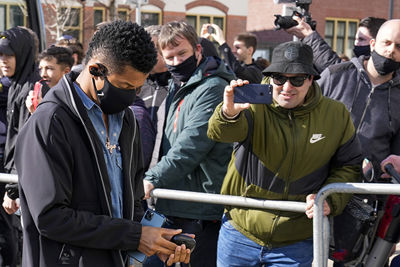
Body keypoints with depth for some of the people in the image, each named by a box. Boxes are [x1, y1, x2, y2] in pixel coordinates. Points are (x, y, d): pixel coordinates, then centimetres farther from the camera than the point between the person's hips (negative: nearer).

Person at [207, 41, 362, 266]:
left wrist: (330, 199, -11)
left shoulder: (336, 115, -4)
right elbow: (220, 133, -31)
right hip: (241, 233, 0)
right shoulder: (254, 104, -11)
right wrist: (229, 112, -54)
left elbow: (349, 165, 7)